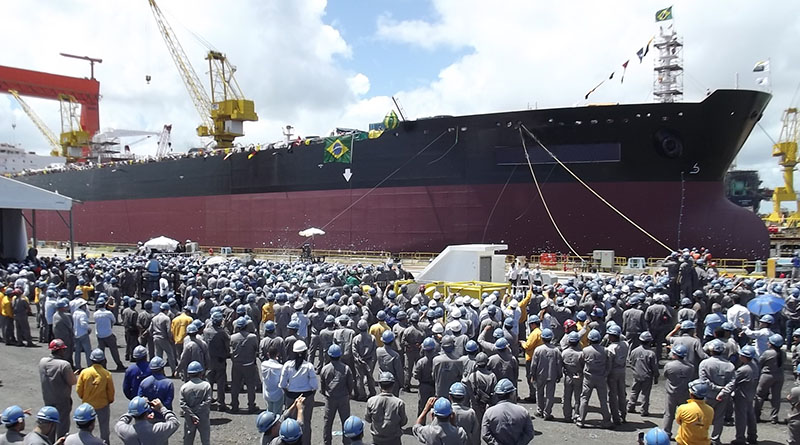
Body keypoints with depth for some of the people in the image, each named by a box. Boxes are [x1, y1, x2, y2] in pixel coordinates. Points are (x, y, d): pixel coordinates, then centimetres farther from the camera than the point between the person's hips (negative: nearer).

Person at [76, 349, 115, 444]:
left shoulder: (84, 372, -12)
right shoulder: (106, 374, -15)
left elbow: (79, 390, -4)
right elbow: (111, 391, -8)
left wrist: (83, 398, 15)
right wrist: (110, 400, 12)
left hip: (87, 404, 1)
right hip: (103, 405, -1)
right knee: (104, 428, 14)